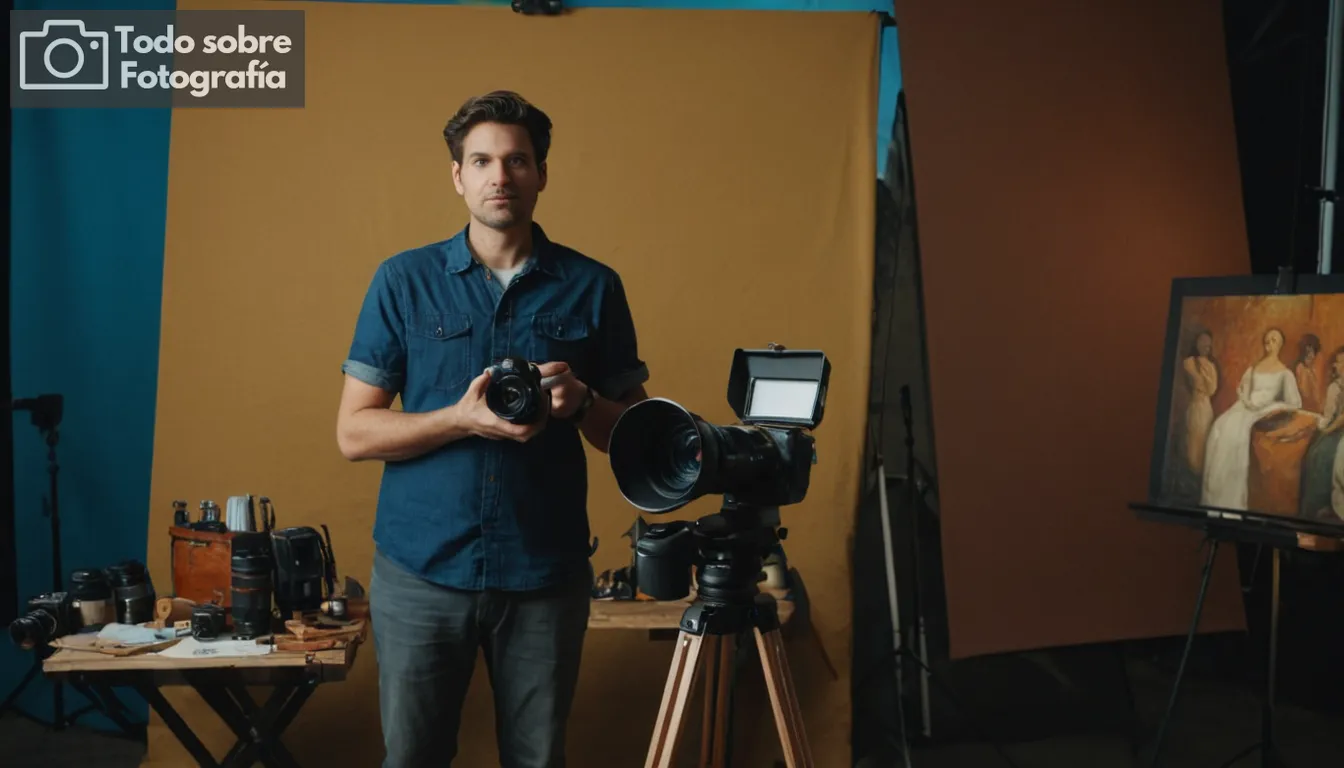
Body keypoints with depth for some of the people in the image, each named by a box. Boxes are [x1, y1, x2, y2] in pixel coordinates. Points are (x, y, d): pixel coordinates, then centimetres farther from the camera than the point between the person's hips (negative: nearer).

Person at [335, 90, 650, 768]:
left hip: (546, 575, 1)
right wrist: (461, 418, -17)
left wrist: (582, 402, -15)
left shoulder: (593, 287, 2)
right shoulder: (404, 281, 1)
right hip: (419, 569, 0)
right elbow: (353, 433, -2)